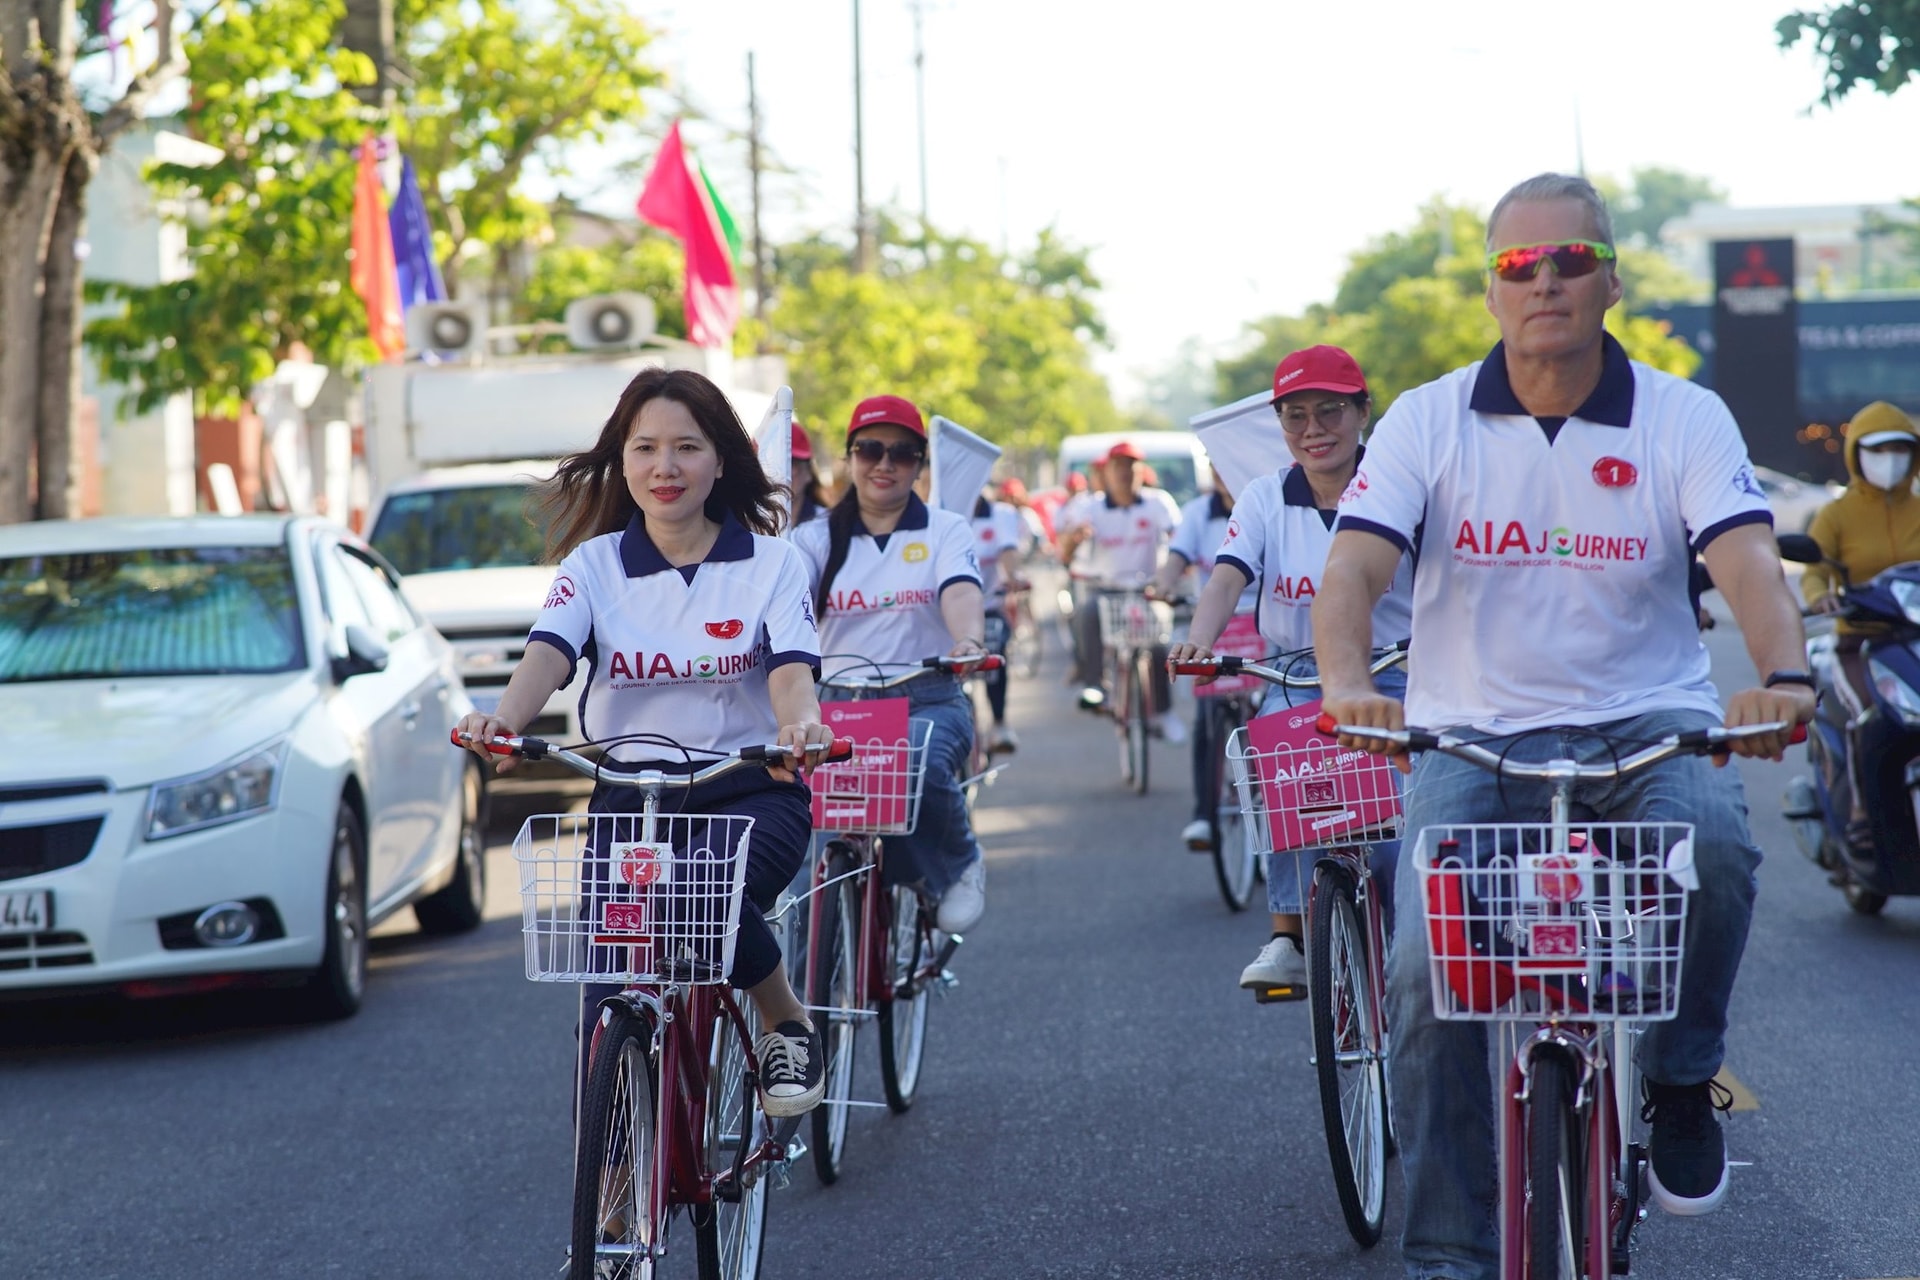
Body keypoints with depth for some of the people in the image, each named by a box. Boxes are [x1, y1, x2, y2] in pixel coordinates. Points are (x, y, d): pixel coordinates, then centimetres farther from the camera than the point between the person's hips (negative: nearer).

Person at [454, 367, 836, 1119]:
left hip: (749, 791, -2)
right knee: (610, 1020, -13)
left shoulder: (771, 562, 2)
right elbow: (549, 651, -12)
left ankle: (789, 1025, -4)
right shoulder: (593, 565, 5)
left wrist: (800, 722, -38)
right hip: (629, 793, 2)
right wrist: (505, 718, -36)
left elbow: (791, 666, -12)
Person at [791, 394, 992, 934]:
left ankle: (958, 862, -2)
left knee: (923, 768, -35)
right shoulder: (818, 538, 13)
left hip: (929, 700, -1)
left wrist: (969, 641, -36)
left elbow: (960, 591, -12)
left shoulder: (944, 531, 9)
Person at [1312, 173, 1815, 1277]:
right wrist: (1347, 683, -32)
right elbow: (1356, 566, -10)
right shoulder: (1427, 421, 2)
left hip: (1646, 721, 0)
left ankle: (1681, 1078, -5)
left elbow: (1747, 558, -14)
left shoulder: (1685, 418, 1)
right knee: (1427, 971, -18)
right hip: (1475, 732, 1)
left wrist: (1784, 675, -36)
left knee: (1714, 845, -34)